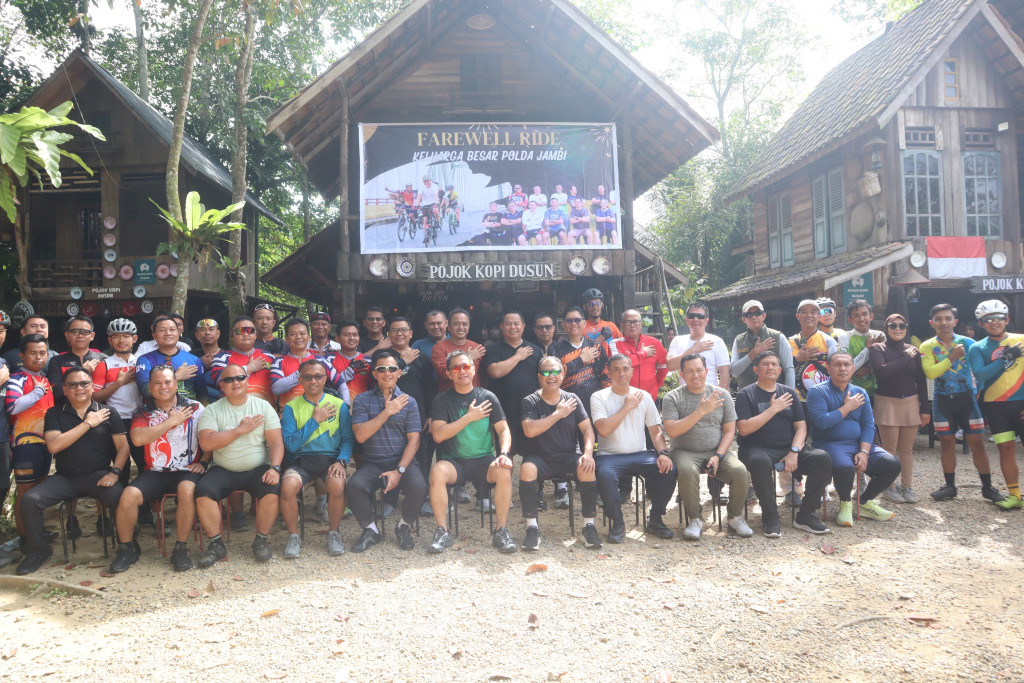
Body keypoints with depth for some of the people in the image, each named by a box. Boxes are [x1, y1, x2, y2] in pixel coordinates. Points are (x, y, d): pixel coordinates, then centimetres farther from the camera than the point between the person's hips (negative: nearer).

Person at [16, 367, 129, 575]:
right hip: (65, 478, 2)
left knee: (121, 497, -32)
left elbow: (123, 447, 3)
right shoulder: (55, 414, 9)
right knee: (29, 500, -20)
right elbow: (53, 446, -8)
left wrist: (114, 472, -13)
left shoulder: (108, 413, 6)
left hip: (98, 475, -2)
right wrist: (87, 424, -9)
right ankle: (38, 550, 3)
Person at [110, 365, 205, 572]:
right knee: (129, 494, -24)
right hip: (154, 472, 2)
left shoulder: (195, 408, 6)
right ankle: (126, 549, -1)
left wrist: (203, 462, -9)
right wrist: (171, 422, -9)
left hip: (186, 471, -2)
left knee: (187, 489, -35)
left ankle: (181, 548, -19)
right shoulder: (143, 414, 10)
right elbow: (138, 439, -11)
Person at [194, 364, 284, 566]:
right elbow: (206, 443, -11)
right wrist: (240, 430, -12)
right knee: (203, 491, -27)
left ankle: (261, 540, -7)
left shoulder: (263, 406, 6)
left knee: (273, 489, -29)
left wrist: (274, 468, -19)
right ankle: (215, 544, -8)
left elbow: (276, 442, -2)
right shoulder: (212, 410, 5)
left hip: (257, 469, 0)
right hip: (223, 470, 1)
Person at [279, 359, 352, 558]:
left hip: (330, 459, 0)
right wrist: (315, 420, -9)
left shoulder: (339, 405, 6)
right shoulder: (291, 407, 5)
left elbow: (347, 439, 4)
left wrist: (342, 461, -14)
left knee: (337, 484, -32)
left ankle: (333, 533, -6)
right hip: (300, 460, 0)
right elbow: (290, 444, -4)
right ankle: (294, 535, -6)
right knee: (288, 485, -31)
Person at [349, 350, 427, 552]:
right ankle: (371, 530, -2)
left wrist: (399, 470, -14)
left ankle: (403, 527, 2)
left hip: (402, 461, 0)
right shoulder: (362, 400, 5)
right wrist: (387, 412, -12)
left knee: (419, 486, -29)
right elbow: (360, 435, -8)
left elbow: (414, 440, -1)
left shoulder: (408, 402, 6)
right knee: (355, 485, -30)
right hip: (372, 463, 0)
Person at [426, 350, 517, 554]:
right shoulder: (442, 400, 3)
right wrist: (469, 417, -12)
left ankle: (501, 531, -16)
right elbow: (438, 435, -9)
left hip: (484, 460, 1)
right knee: (437, 472, -33)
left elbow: (503, 430, 4)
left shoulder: (488, 397, 7)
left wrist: (504, 453, -16)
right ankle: (442, 532, -18)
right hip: (453, 461, -1)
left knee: (504, 471, -31)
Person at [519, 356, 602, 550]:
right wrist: (558, 414, -13)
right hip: (540, 458, -1)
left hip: (569, 457, 2)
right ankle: (532, 528, -23)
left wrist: (588, 453, -18)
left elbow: (587, 429, 1)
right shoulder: (530, 402, 0)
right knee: (526, 469, -34)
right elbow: (529, 430, -17)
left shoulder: (572, 399, 7)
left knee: (587, 468, -30)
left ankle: (589, 526, -15)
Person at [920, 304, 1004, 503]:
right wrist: (952, 357, -17)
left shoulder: (968, 343, 0)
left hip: (966, 397, 0)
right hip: (942, 400, 0)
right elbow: (930, 373, -16)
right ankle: (949, 485, 19)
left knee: (977, 442, 0)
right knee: (947, 442, 7)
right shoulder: (927, 347, -2)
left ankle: (987, 486, 12)